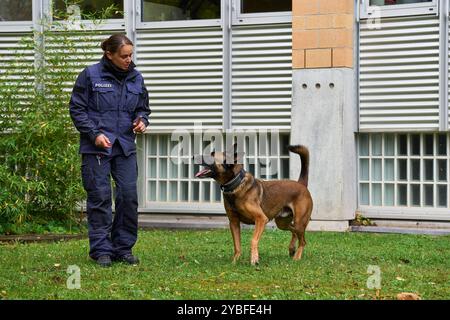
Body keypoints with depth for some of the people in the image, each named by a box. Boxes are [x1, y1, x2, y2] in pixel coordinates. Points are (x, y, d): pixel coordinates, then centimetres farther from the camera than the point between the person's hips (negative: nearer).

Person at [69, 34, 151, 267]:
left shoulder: (136, 78, 8)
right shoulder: (91, 75, -5)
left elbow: (143, 108, 20)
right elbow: (76, 109, -3)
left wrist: (142, 120, -3)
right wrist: (94, 134, -12)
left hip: (125, 146, 4)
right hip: (97, 146, -4)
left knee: (129, 195, -1)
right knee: (100, 197, -2)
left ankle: (123, 248, 11)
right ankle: (101, 250, 5)